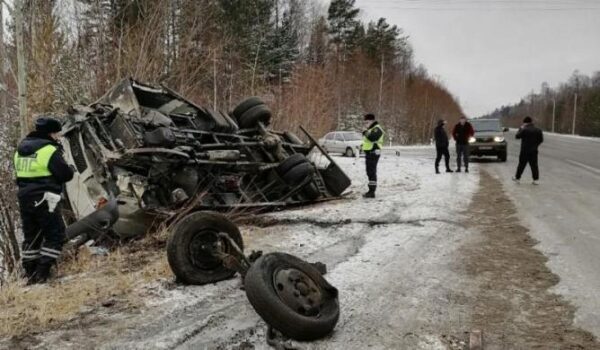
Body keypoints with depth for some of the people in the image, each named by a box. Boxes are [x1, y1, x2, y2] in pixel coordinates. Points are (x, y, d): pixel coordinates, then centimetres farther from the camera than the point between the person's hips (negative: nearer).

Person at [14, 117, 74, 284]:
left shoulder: (21, 149, 12)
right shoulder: (49, 150, -13)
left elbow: (23, 171, 19)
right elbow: (65, 174, -12)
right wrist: (71, 168, 8)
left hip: (24, 199, 8)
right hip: (44, 200, -8)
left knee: (31, 236, 17)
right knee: (55, 235, 1)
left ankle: (30, 272, 21)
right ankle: (42, 273, -4)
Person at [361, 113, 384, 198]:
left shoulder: (377, 129, -10)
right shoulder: (371, 129, 22)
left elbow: (372, 138, -27)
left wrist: (366, 133, -14)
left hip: (373, 152, -11)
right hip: (369, 152, 11)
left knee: (372, 172, -12)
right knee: (370, 172, 13)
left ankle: (372, 191, -12)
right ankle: (371, 190, 20)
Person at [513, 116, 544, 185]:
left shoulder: (524, 130, -15)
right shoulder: (538, 130, 5)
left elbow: (517, 136, -6)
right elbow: (541, 139, 10)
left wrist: (520, 129, 5)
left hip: (525, 151, -4)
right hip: (534, 151, 4)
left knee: (521, 165, 6)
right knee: (534, 165, 6)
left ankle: (517, 178, 16)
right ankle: (536, 179, 3)